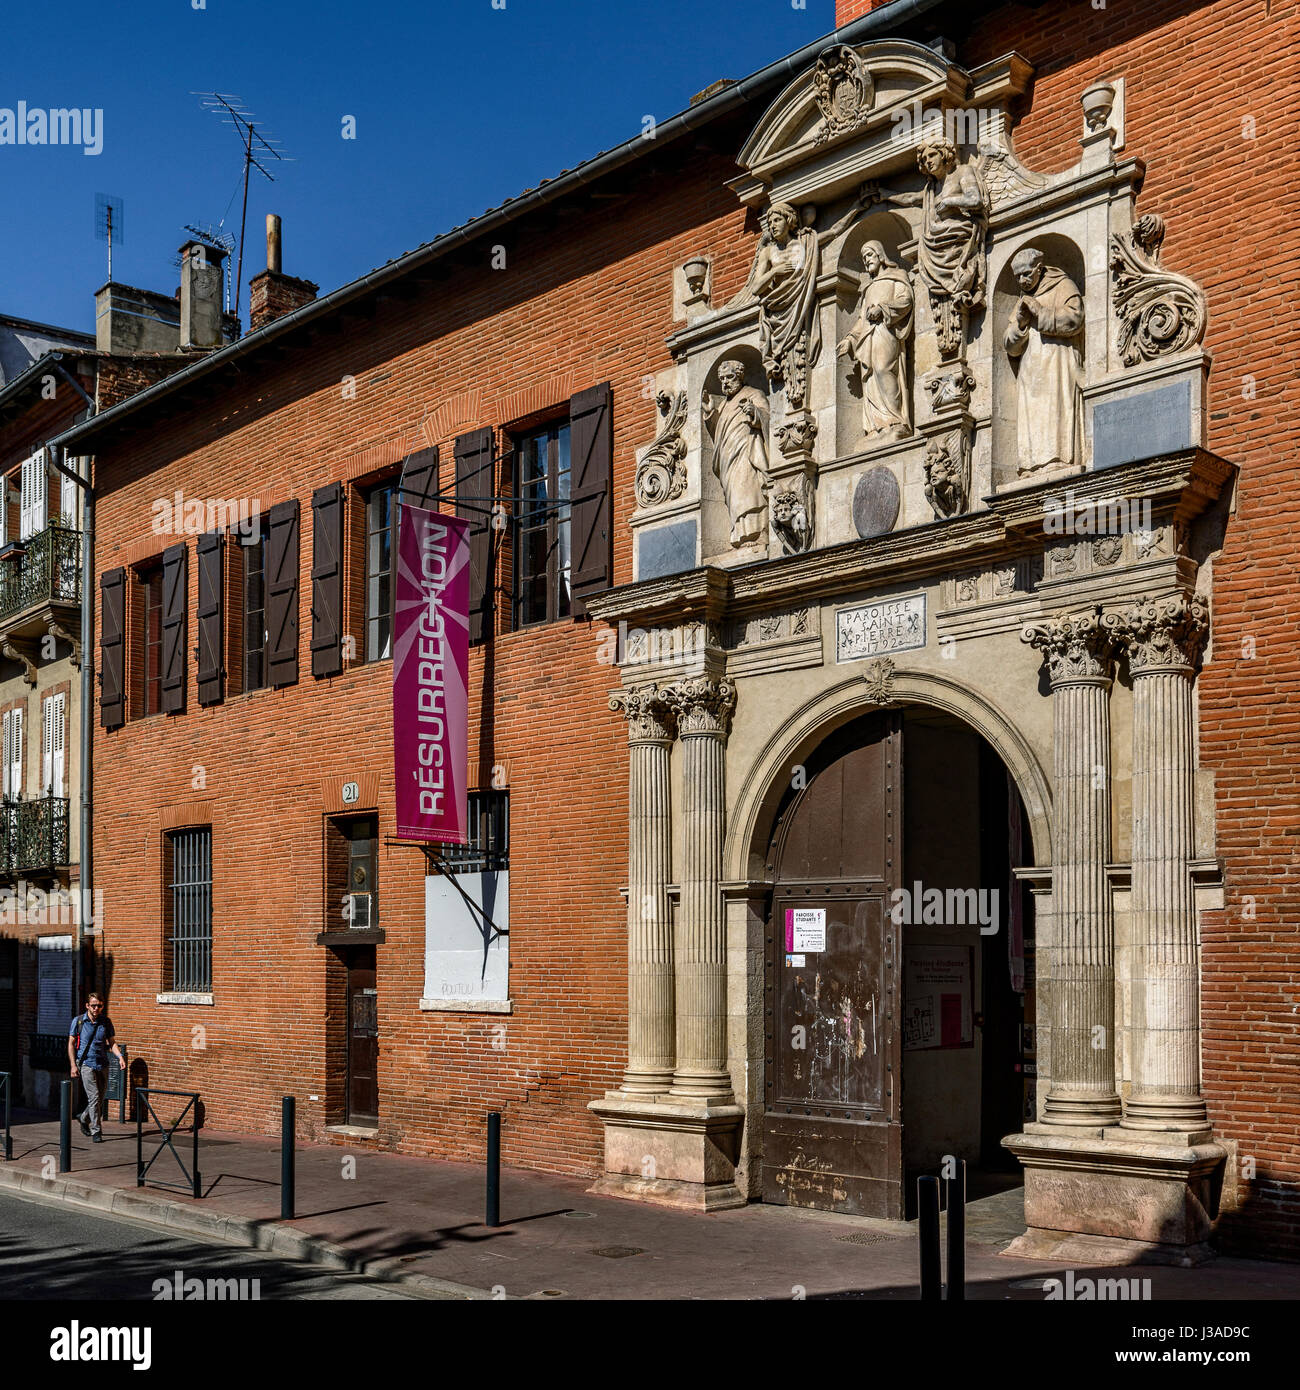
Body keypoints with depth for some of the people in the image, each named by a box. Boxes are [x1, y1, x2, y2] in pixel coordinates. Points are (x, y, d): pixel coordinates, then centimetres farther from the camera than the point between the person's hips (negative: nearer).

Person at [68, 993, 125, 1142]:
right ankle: (95, 1132, -7)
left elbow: (112, 1042, 8)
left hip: (102, 1064, 4)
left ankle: (83, 1118, 38)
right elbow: (71, 1044, 1)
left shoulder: (106, 1022, 5)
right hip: (86, 1064, -4)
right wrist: (73, 1065, -7)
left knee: (100, 1099, 11)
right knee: (94, 1097, -13)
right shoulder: (78, 1021, -3)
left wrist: (120, 1056, -10)